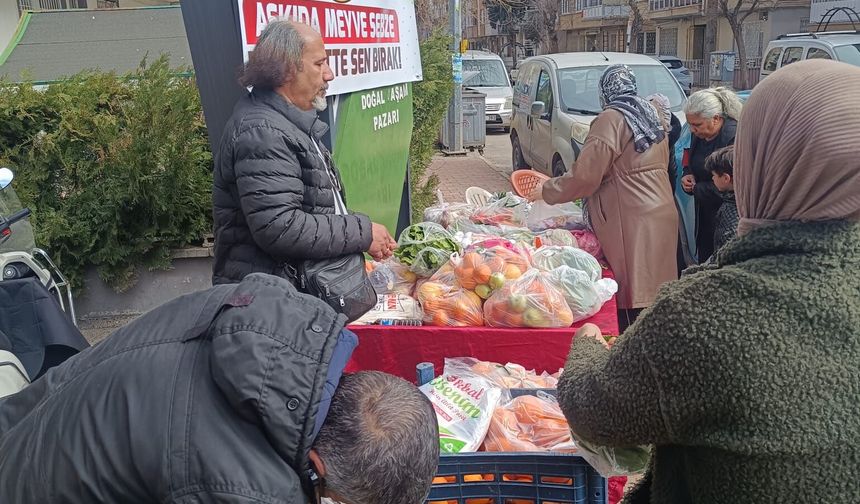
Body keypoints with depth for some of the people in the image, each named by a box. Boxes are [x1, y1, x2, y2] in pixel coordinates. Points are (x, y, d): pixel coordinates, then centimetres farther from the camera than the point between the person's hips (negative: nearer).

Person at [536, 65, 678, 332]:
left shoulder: (611, 119, -10)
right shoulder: (651, 115, 15)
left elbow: (585, 175, -14)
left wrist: (547, 190, 0)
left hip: (633, 221, -8)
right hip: (661, 212, 8)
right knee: (653, 289, 12)